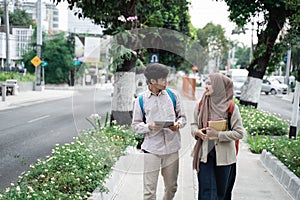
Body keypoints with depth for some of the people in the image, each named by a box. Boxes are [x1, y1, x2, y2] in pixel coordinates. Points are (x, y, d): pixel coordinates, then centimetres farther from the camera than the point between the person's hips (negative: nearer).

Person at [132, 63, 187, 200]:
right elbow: (136, 125, 2)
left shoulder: (172, 95, 4)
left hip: (171, 148, 3)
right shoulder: (141, 100, -3)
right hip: (151, 149, -3)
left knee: (171, 187, 15)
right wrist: (149, 126, -17)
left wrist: (178, 124, -11)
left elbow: (182, 116, 11)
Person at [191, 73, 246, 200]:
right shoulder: (201, 105, 1)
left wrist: (218, 134, -18)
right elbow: (194, 123, 14)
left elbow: (240, 133, -10)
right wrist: (196, 131, -9)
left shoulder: (231, 108, -10)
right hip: (204, 154, 2)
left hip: (223, 156, -2)